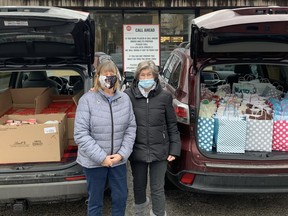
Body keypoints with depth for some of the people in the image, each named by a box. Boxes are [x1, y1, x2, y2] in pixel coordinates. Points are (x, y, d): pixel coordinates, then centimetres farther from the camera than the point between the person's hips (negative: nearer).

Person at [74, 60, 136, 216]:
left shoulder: (125, 99, -1)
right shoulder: (87, 100, -13)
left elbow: (131, 128, 2)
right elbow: (80, 134, -15)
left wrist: (122, 154, -9)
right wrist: (101, 157, -18)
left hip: (118, 160, 3)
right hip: (93, 161, -3)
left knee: (121, 197, 17)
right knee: (95, 201, 15)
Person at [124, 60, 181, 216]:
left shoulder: (164, 96, -5)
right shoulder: (129, 95, -7)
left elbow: (172, 125, 1)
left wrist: (174, 149, -1)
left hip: (159, 151, -1)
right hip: (137, 150, 1)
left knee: (157, 189, 9)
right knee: (139, 185, 20)